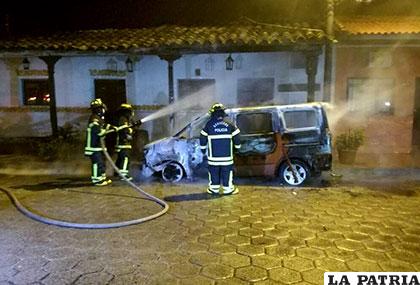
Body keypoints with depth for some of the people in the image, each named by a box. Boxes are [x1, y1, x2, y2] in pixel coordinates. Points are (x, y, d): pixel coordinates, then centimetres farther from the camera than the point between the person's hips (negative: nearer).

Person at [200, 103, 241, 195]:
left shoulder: (209, 125, -6)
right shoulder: (230, 125, -3)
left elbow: (203, 138, 0)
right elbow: (236, 137, 1)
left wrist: (203, 149, 16)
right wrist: (237, 146, 19)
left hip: (213, 156, -1)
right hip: (227, 156, 1)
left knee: (214, 172, 12)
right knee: (227, 172, 11)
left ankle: (214, 189, 20)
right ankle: (228, 189, 16)